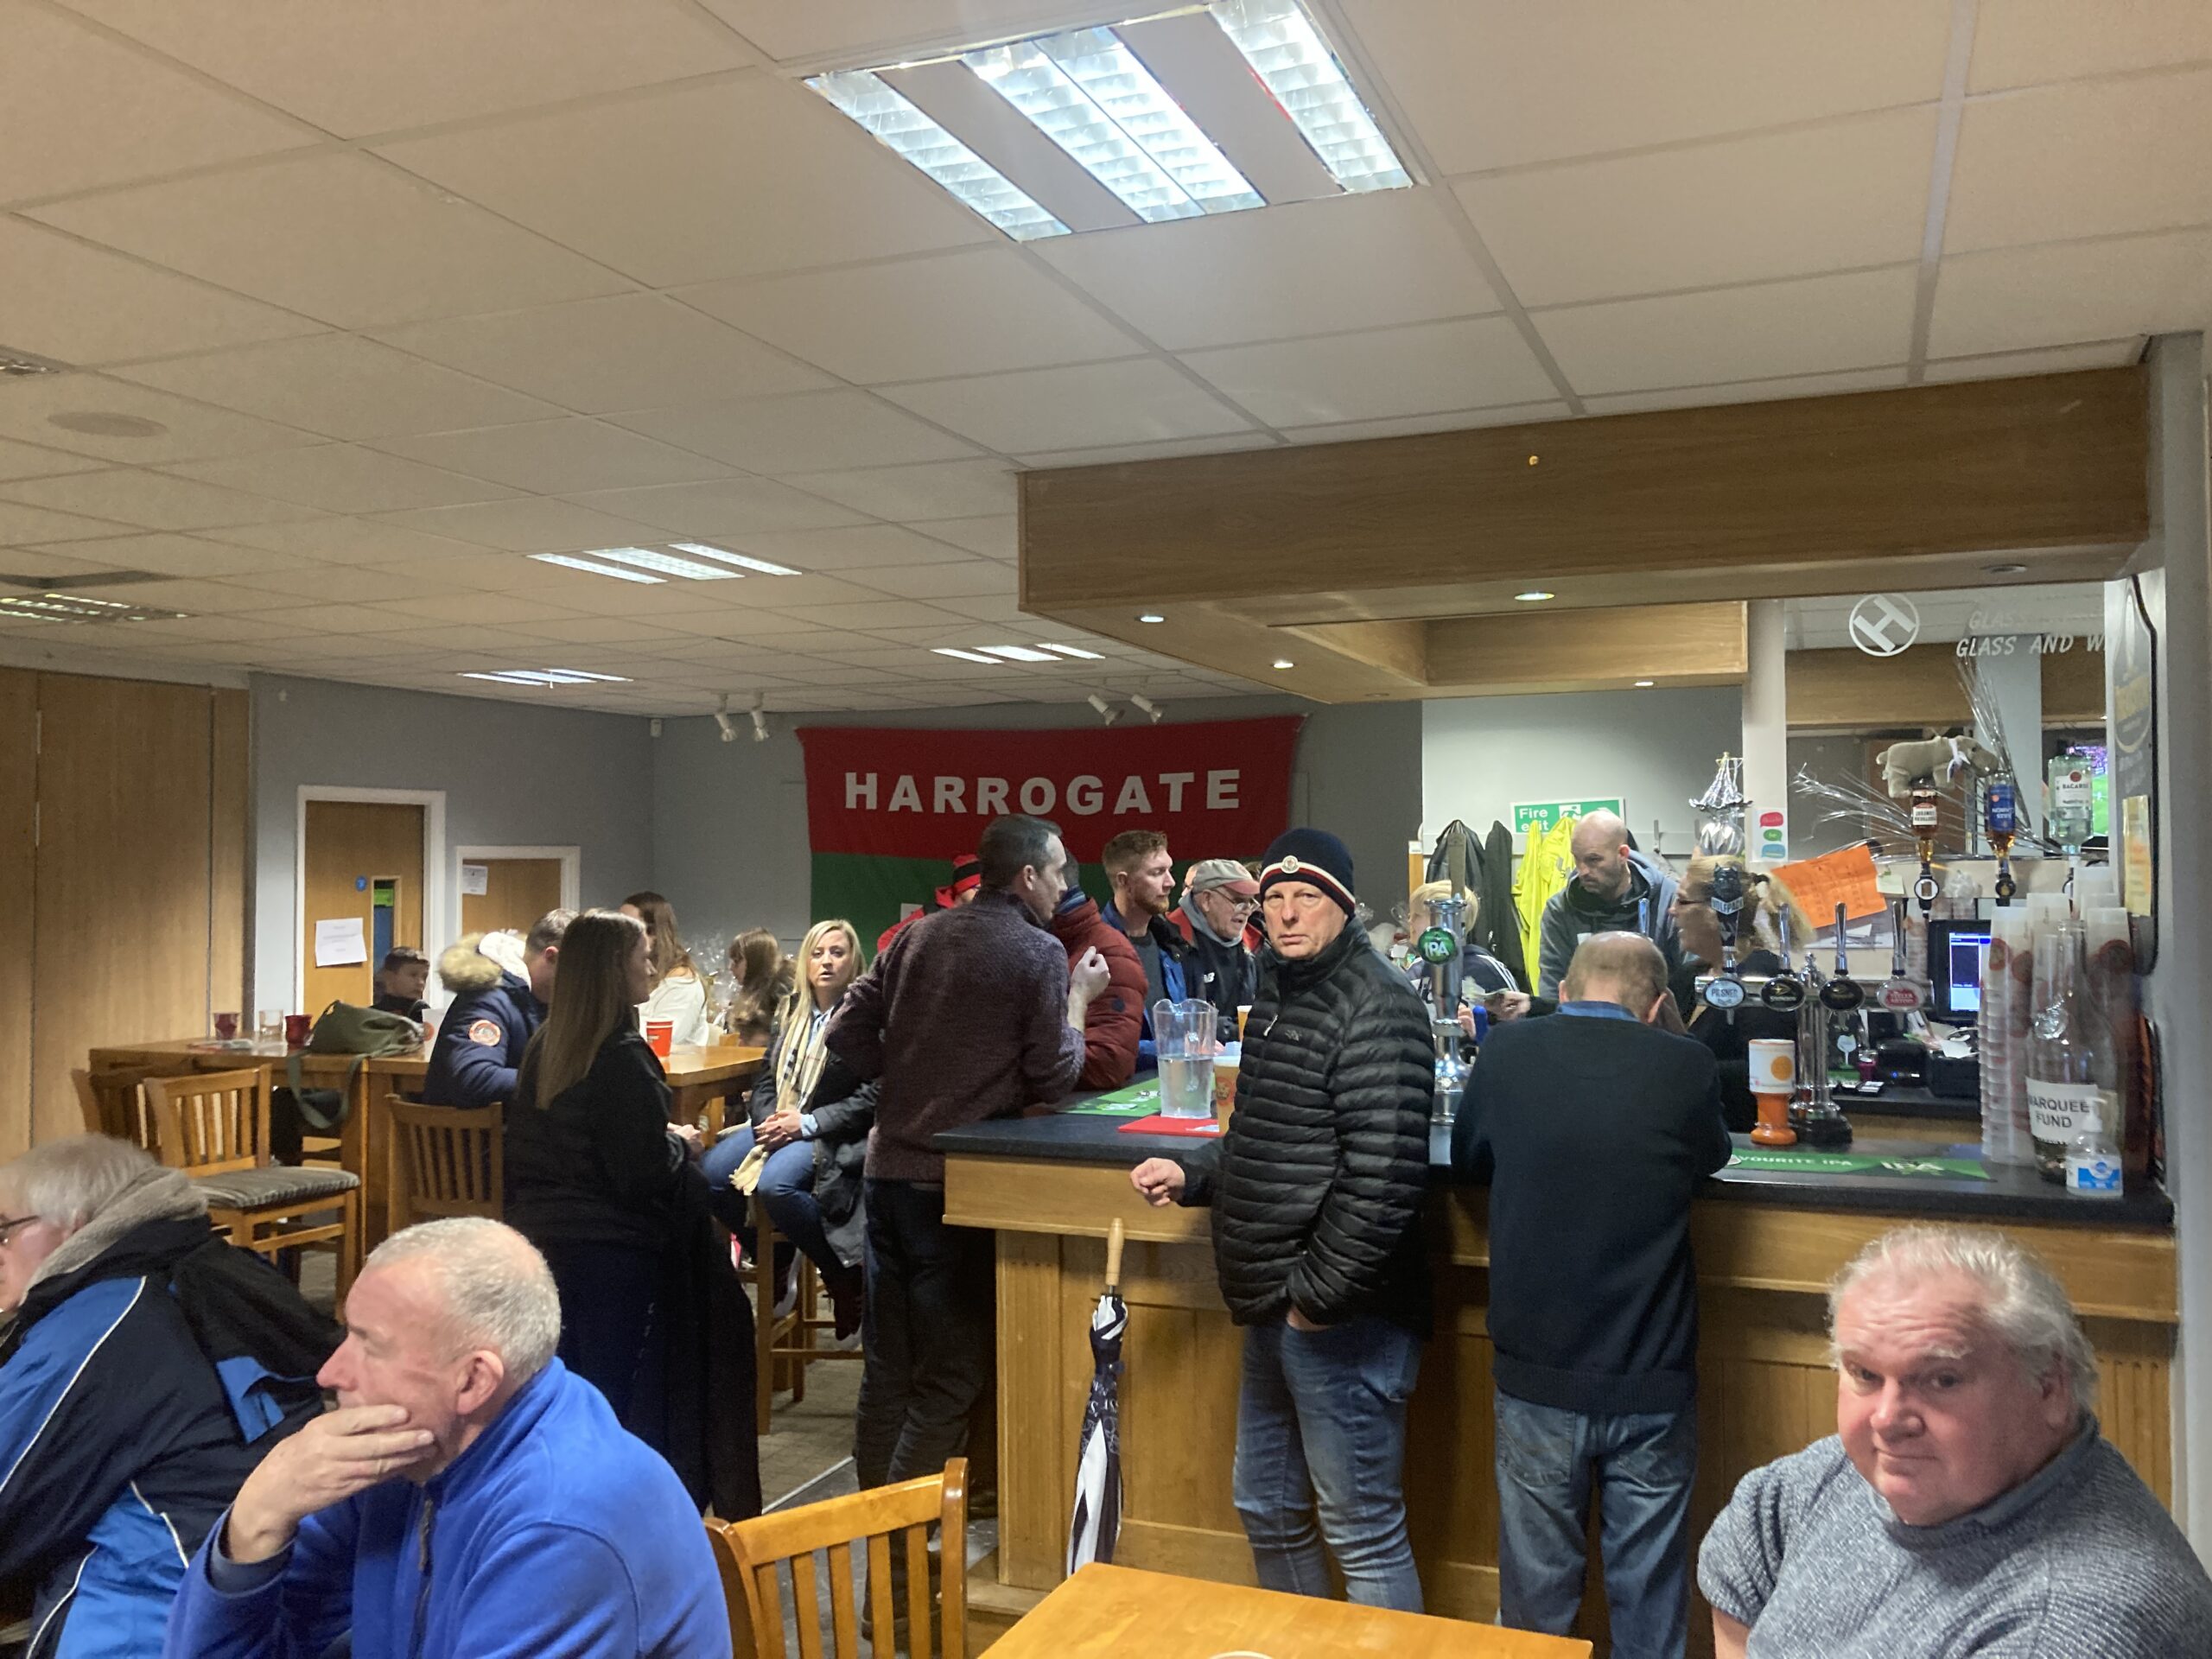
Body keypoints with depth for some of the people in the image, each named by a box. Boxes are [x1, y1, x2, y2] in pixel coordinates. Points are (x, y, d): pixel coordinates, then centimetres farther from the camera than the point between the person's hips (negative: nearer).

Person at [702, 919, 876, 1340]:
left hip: (834, 1134, -7)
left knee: (775, 1183, -34)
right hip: (778, 1123, 7)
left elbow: (873, 1097, -12)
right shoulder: (791, 1011, 15)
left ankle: (845, 1280, -12)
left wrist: (807, 1123, -16)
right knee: (708, 1173, -17)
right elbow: (767, 1079, 17)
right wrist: (768, 1119, -5)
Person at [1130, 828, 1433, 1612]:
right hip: (1276, 1310, 10)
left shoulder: (1374, 1010, -18)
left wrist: (1319, 1292, -20)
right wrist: (1191, 1174, 11)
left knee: (1363, 1533, 2)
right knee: (1267, 1510, 22)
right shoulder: (1278, 994, 14)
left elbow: (1383, 1174, -25)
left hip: (1338, 1314, -10)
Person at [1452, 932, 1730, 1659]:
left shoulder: (1506, 1052, -7)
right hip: (1653, 1380, 0)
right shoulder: (1684, 1065, -11)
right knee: (1649, 1598, 15)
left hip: (1536, 1373, 1)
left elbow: (1467, 1160, 12)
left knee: (1535, 1591, 15)